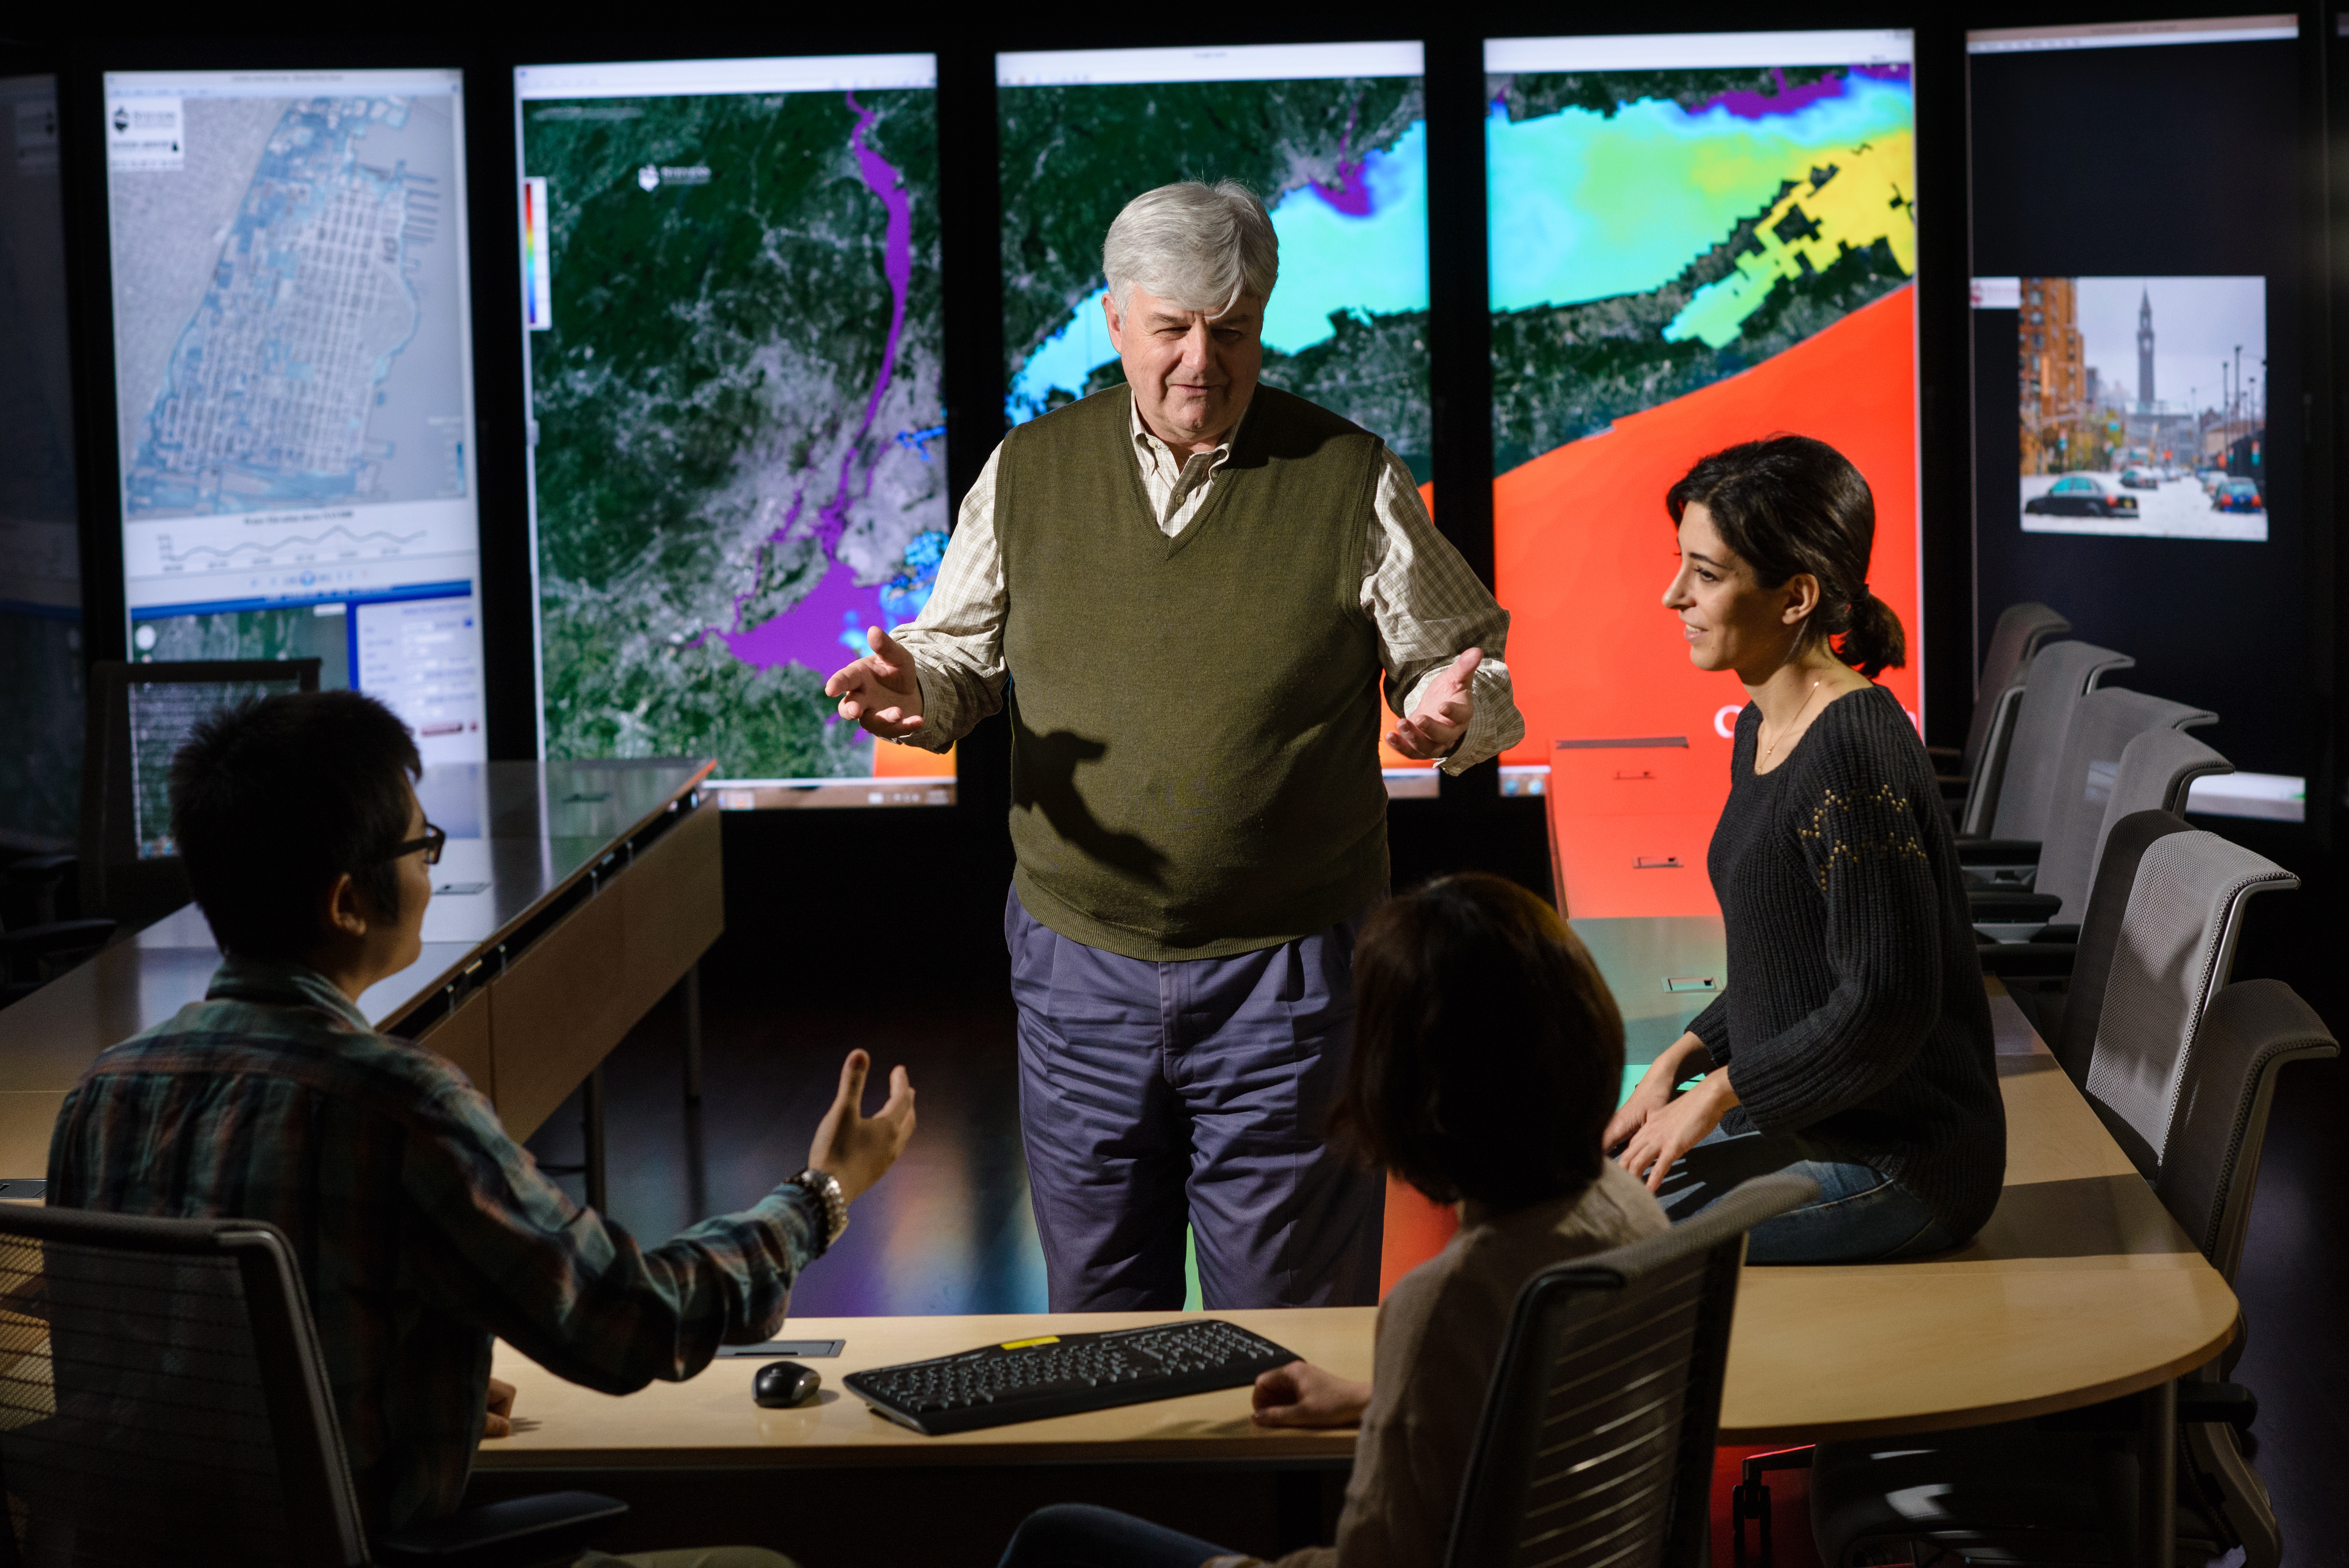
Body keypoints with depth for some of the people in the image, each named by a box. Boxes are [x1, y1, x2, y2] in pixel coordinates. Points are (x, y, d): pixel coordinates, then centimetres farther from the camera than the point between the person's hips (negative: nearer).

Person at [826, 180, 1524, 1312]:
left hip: (1287, 973, -2)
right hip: (1080, 959, 3)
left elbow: (1464, 664, 4)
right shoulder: (1028, 473, 5)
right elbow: (962, 656, 14)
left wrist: (1453, 708, -19)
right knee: (1097, 1315, 12)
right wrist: (915, 694, -8)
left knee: (1288, 1340, 4)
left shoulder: (1350, 478, -2)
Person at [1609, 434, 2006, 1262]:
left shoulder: (1855, 758, -23)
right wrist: (1681, 1060, 7)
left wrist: (1715, 1095, -15)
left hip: (1894, 1160, -9)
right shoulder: (1764, 729, 8)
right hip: (1796, 1123, 9)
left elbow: (1887, 1003, -24)